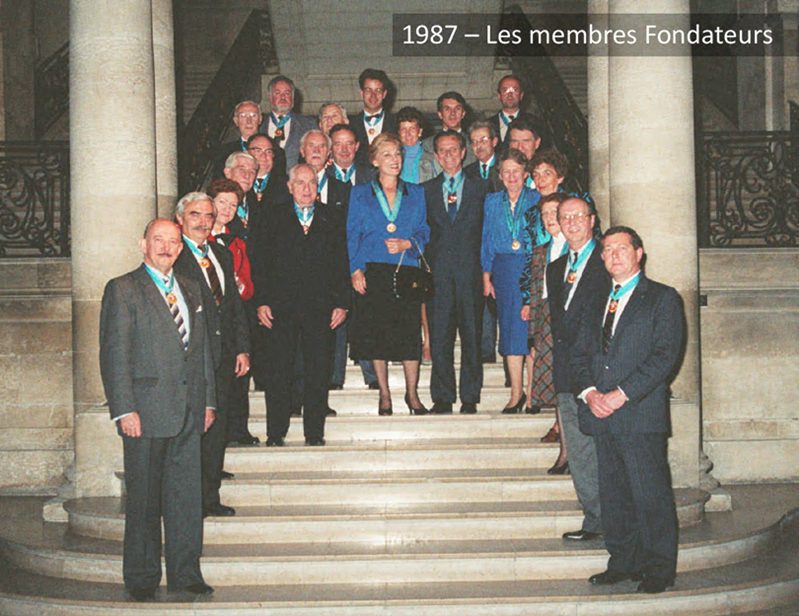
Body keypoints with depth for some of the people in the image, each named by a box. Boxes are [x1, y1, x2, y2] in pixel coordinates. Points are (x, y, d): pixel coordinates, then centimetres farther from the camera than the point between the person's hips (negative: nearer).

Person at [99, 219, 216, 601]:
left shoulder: (191, 290, 16)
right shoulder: (122, 290, -2)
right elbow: (114, 354, -8)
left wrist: (208, 400, 14)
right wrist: (124, 409, -15)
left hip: (188, 412, 5)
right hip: (146, 412, -5)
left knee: (188, 495, 8)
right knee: (144, 500, 2)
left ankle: (185, 574, 18)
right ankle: (142, 579, 14)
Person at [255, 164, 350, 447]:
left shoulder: (331, 217, 11)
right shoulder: (275, 217, 9)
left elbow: (341, 262, 9)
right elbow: (263, 261, 6)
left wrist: (342, 303, 1)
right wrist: (262, 301, -3)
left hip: (320, 307, 1)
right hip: (282, 307, 0)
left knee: (318, 373, 1)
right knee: (278, 373, 0)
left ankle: (315, 433, 10)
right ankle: (276, 433, 8)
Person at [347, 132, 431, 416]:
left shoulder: (416, 193, 12)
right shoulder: (360, 194, 8)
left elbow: (424, 232, 12)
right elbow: (352, 235, 5)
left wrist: (407, 244, -8)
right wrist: (355, 269, -7)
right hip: (372, 273, 0)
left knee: (410, 334, -4)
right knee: (377, 335, 0)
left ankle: (412, 393, 9)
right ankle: (384, 395, 13)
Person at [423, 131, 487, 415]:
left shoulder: (480, 188, 10)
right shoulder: (427, 190, 14)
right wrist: (425, 265, 0)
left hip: (470, 271, -1)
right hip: (438, 273, 1)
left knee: (471, 335, 1)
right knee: (439, 336, 0)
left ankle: (469, 397, 7)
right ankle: (442, 398, 6)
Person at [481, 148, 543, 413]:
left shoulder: (537, 200, 3)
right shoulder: (492, 201, 12)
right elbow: (487, 241, 14)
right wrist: (486, 276, 7)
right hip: (504, 269, 3)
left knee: (531, 326, -5)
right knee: (509, 328, 1)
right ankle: (516, 393, 7)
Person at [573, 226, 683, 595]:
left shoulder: (663, 299, 2)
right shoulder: (597, 302, 20)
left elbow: (665, 355, -8)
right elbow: (580, 354, 15)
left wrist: (622, 394, -15)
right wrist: (589, 392, -5)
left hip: (641, 412, -5)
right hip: (600, 413, 5)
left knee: (650, 495, -5)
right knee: (613, 494, 9)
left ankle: (659, 569, 5)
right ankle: (623, 563, 19)